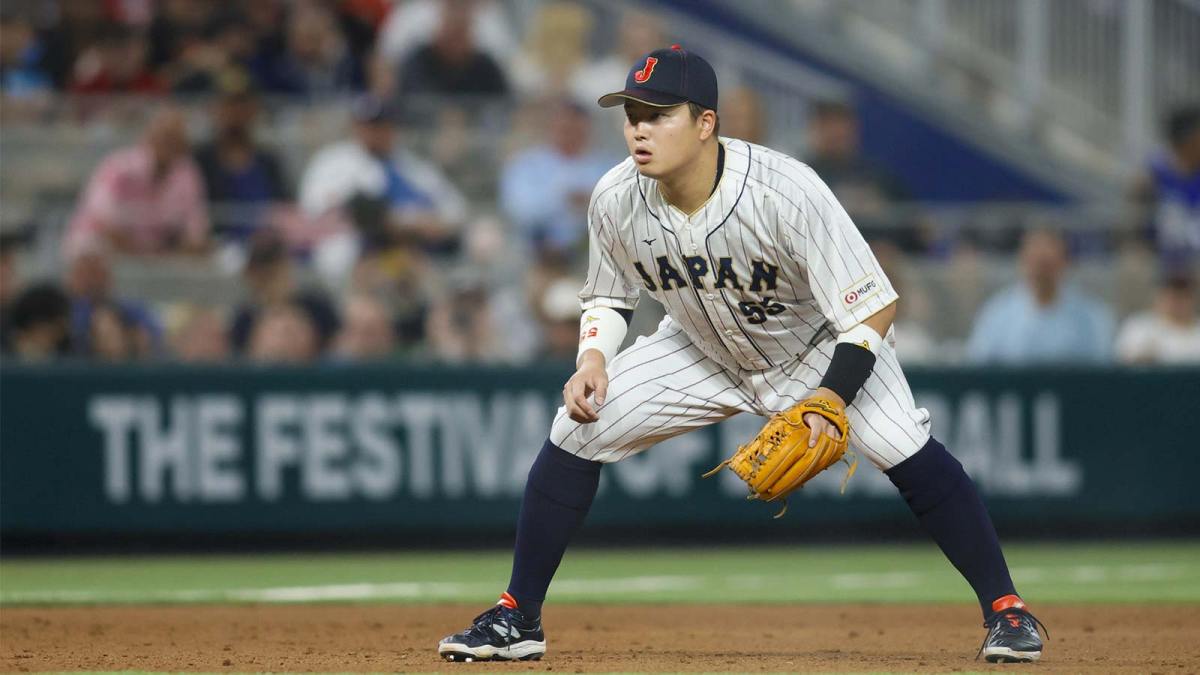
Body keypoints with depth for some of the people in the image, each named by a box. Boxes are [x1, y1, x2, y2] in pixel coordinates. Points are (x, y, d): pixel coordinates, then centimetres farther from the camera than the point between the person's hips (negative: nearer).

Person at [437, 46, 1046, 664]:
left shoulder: (786, 192, -36)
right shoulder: (615, 201, -22)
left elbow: (873, 307, -30)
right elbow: (607, 296, 1)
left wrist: (832, 397, -41)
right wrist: (593, 359, -19)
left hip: (819, 349, -4)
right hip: (702, 352, 4)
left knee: (907, 451, -25)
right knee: (575, 431, -10)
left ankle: (1005, 610, -9)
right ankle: (516, 620, 3)